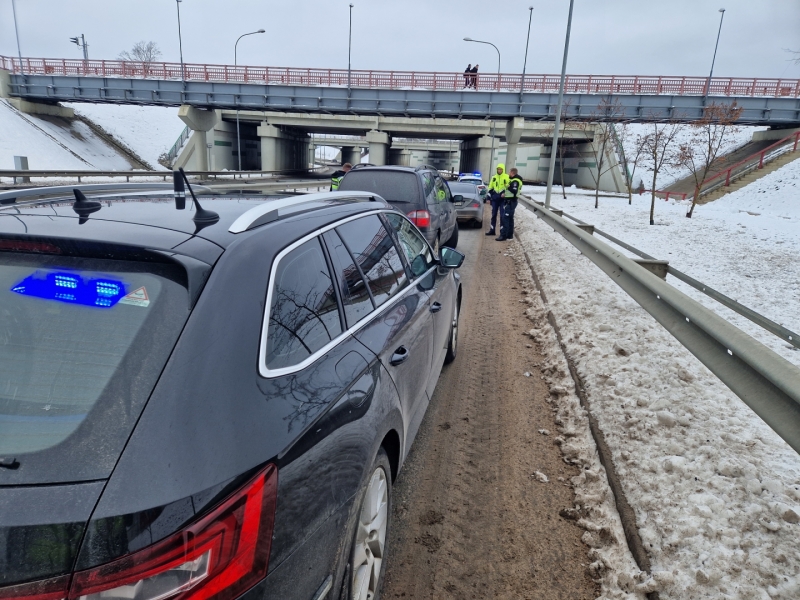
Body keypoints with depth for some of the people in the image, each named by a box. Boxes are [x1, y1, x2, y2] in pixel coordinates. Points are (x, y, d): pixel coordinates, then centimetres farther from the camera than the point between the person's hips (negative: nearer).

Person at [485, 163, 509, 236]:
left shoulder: (507, 177, -3)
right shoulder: (494, 177, 11)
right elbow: (490, 188, 14)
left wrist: (505, 193, -14)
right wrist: (489, 197, 10)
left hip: (503, 199, -4)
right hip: (495, 198, 4)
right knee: (494, 214, 8)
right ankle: (492, 230, 15)